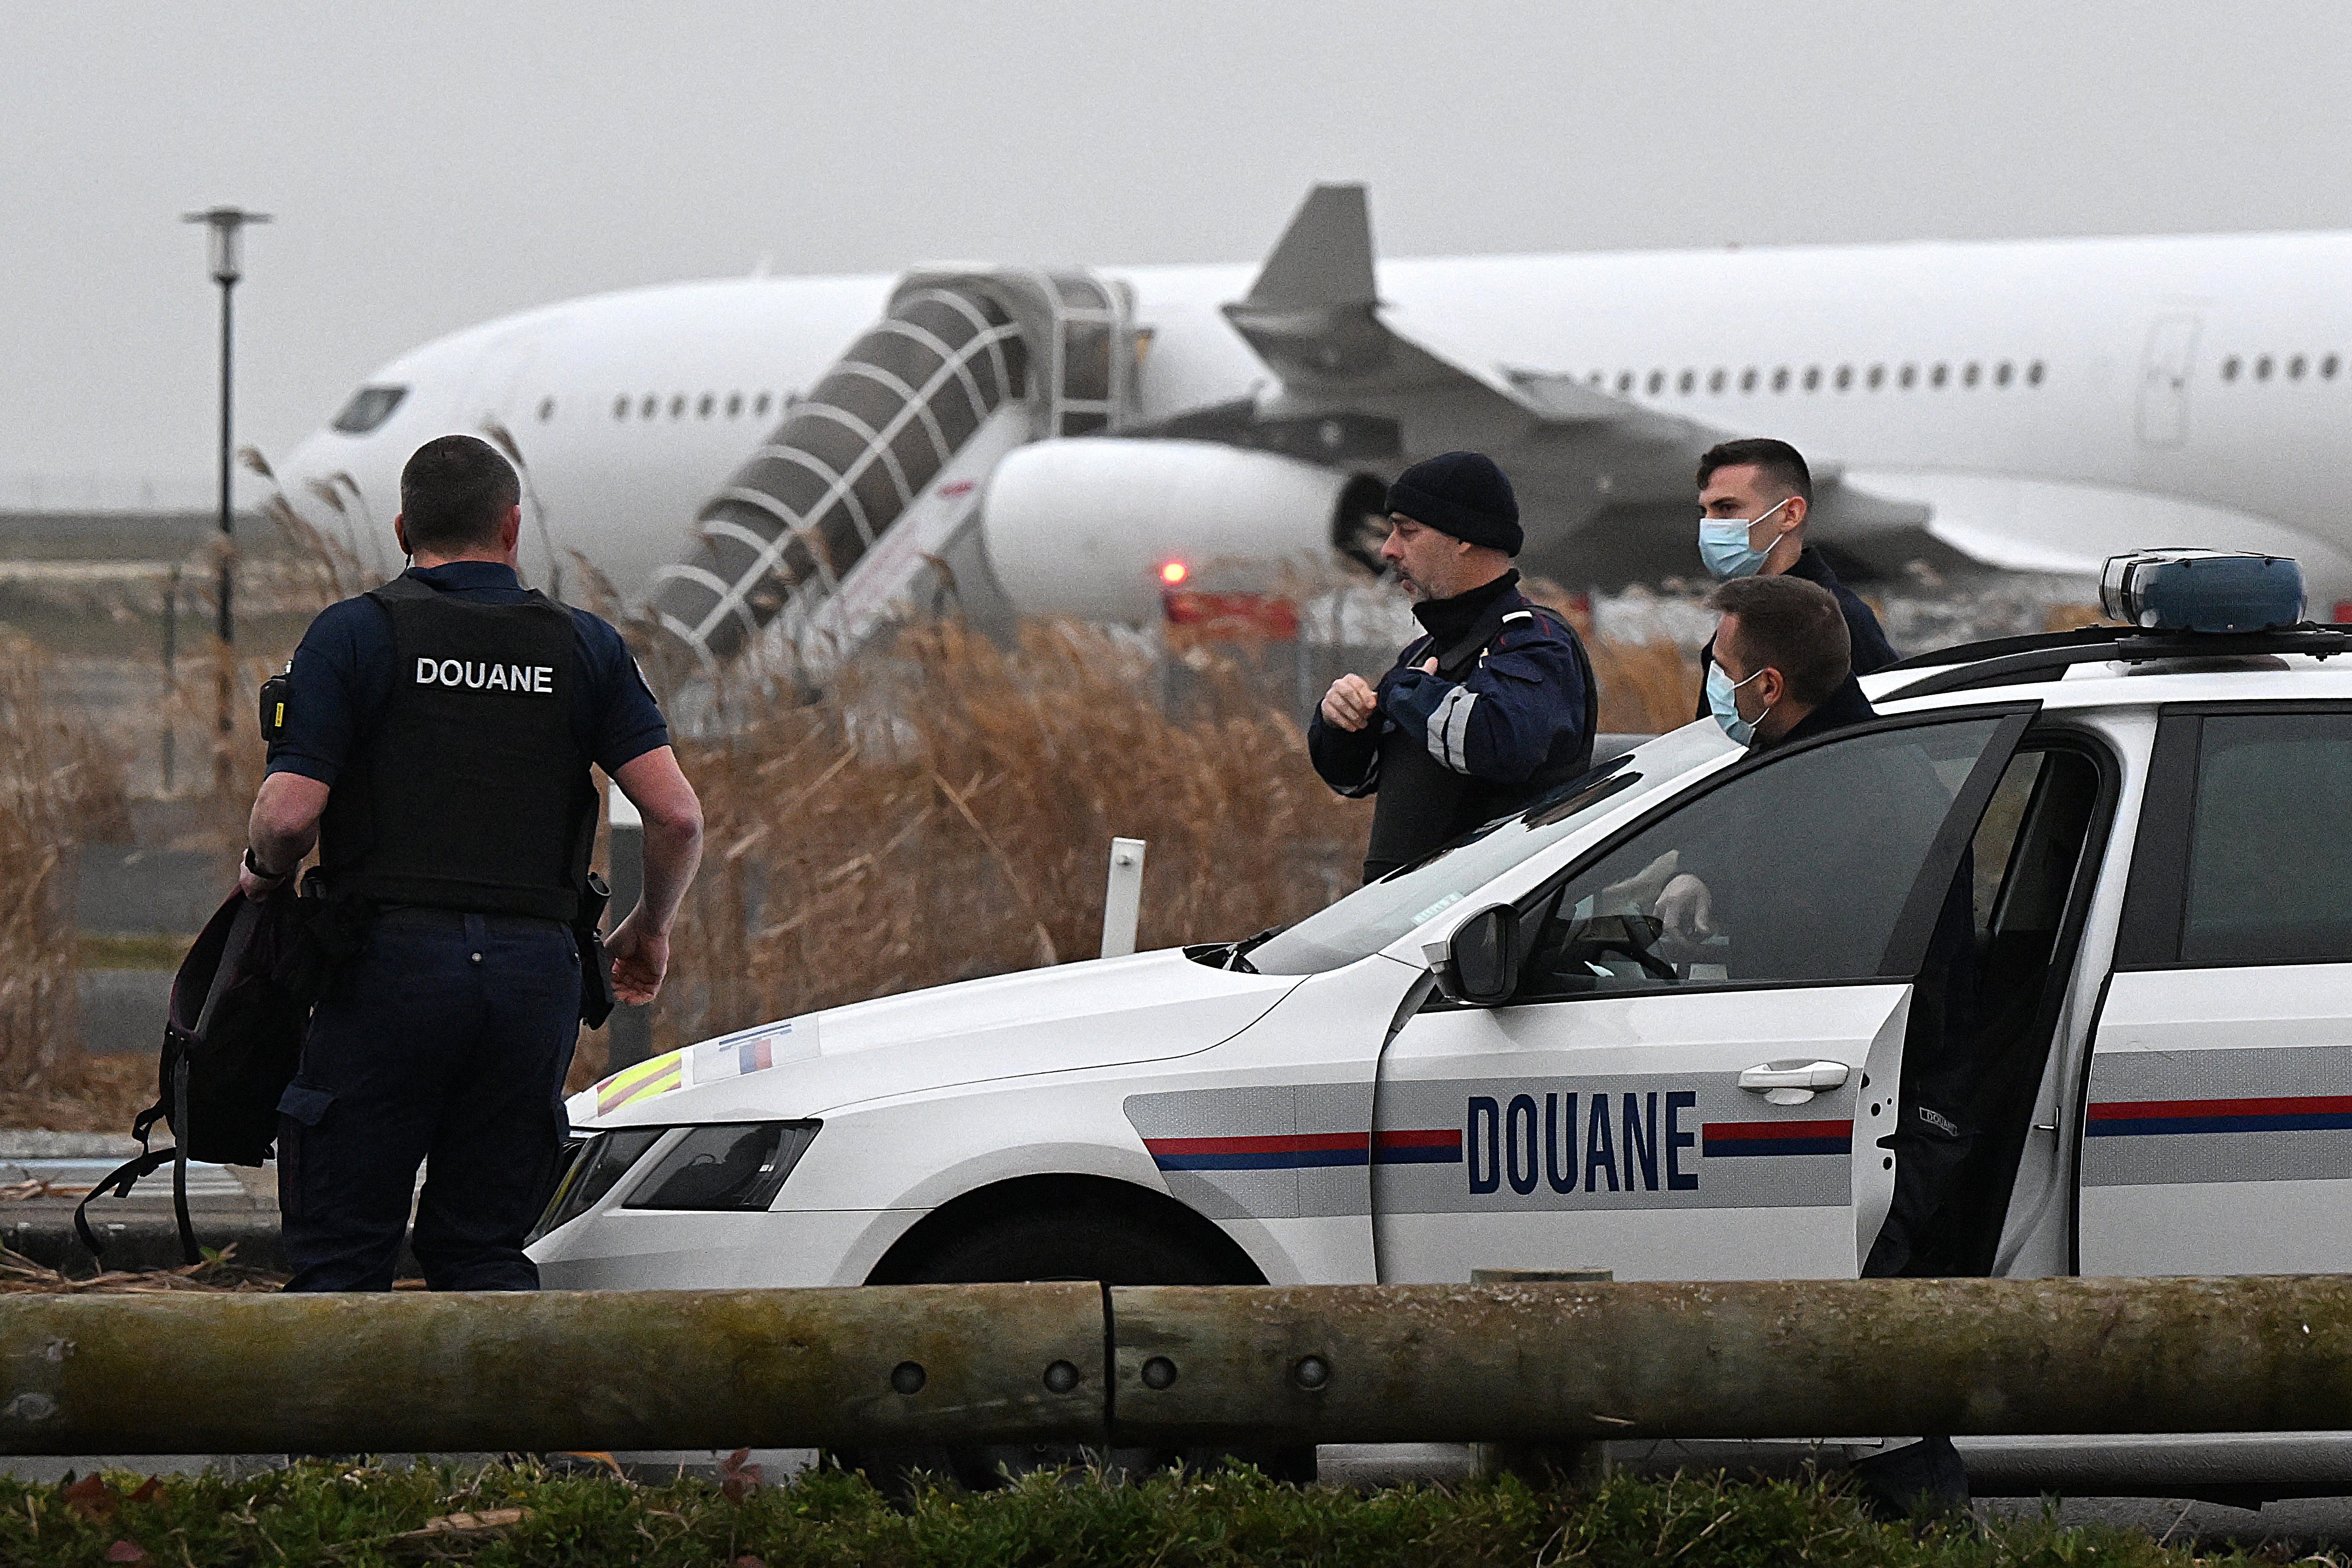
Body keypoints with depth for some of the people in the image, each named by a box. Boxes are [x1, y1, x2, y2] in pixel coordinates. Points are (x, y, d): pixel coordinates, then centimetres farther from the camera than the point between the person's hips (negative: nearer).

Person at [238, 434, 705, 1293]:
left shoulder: (354, 634, 1)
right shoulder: (585, 648, 10)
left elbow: (289, 812, -9)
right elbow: (678, 814, 1)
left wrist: (263, 872, 13)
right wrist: (650, 929, 19)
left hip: (393, 963, -3)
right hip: (538, 977, 3)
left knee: (340, 1254, 1)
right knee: (483, 1248, 11)